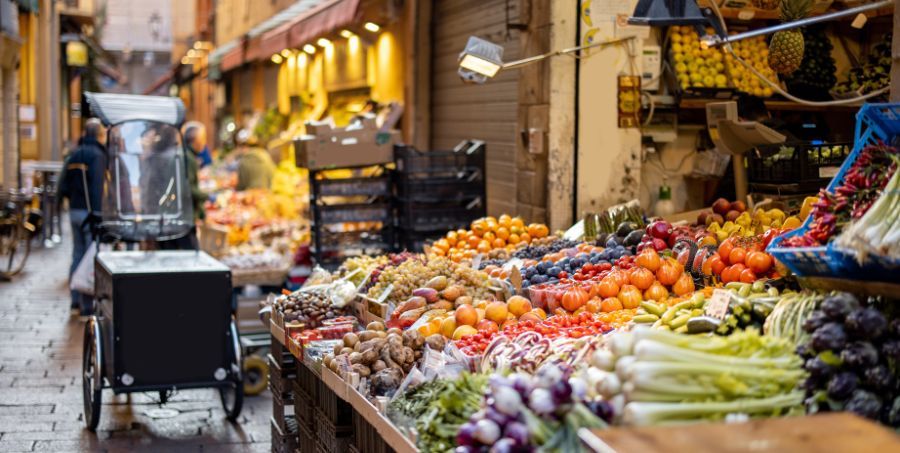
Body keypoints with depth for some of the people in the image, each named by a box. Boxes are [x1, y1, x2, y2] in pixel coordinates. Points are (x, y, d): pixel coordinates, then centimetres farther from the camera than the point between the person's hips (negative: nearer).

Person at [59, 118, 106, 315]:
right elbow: (97, 186, -19)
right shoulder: (97, 155, -12)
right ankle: (87, 304, -7)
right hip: (89, 212, -8)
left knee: (78, 255, 16)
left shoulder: (73, 155, 13)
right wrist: (97, 213, -21)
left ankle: (76, 299, 22)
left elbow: (63, 188, 11)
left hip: (74, 211, 8)